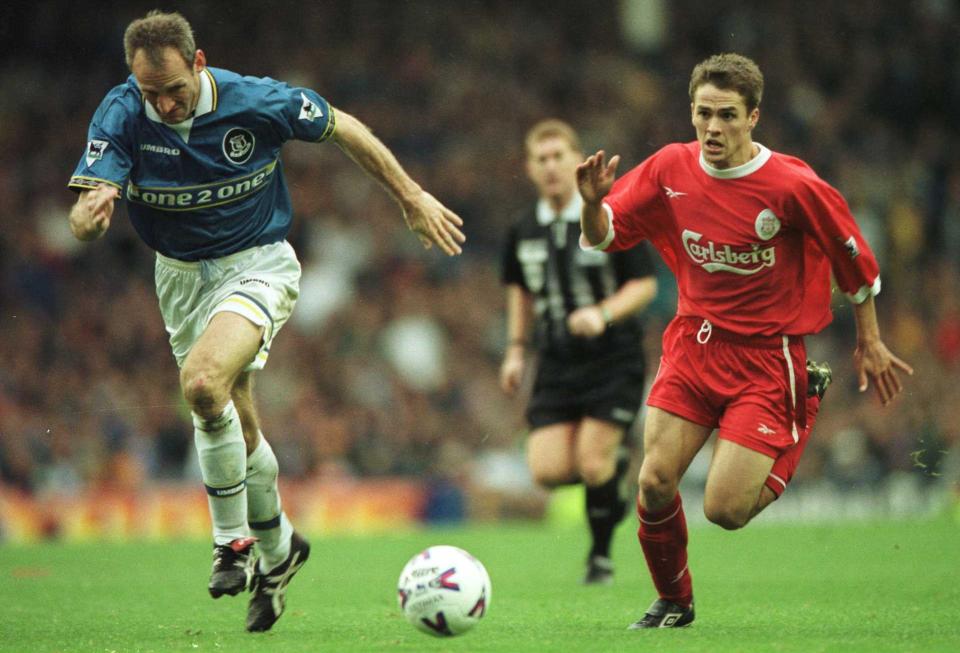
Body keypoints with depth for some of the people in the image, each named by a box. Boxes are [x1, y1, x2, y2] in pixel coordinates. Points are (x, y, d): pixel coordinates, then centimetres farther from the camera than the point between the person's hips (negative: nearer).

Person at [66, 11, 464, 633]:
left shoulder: (257, 101, -22)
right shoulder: (121, 114, -17)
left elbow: (343, 128, -4)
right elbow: (84, 219, -24)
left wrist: (412, 196, 2)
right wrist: (92, 213, -49)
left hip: (258, 265, -4)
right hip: (181, 274, 4)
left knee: (203, 381, -29)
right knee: (237, 428, 12)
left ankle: (234, 538, -12)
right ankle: (277, 547, 37)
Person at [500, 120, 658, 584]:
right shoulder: (524, 231, 5)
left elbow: (645, 285, -6)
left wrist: (603, 314, -23)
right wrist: (516, 349, 14)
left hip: (612, 360, -4)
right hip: (556, 366, 4)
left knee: (592, 463, -12)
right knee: (548, 470, -8)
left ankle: (601, 555, 11)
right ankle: (615, 464, 25)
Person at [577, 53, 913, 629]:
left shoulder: (792, 186, -16)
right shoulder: (670, 169, -4)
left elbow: (854, 257, -2)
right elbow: (602, 238, 3)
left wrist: (870, 344, 7)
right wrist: (593, 203, -21)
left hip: (766, 357, -4)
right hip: (694, 342, 4)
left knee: (725, 509, -13)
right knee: (655, 485, -7)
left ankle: (786, 460, 21)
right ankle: (673, 602, 19)